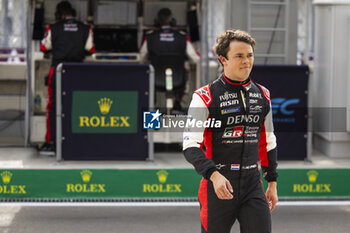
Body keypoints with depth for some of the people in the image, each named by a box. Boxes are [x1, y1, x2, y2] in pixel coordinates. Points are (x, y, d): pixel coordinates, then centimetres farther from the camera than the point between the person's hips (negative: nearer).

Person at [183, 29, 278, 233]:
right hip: (217, 186, -4)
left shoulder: (262, 95, 10)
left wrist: (272, 183, 18)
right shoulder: (205, 97, -7)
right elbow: (190, 145, -12)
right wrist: (214, 175, -26)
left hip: (253, 186, 4)